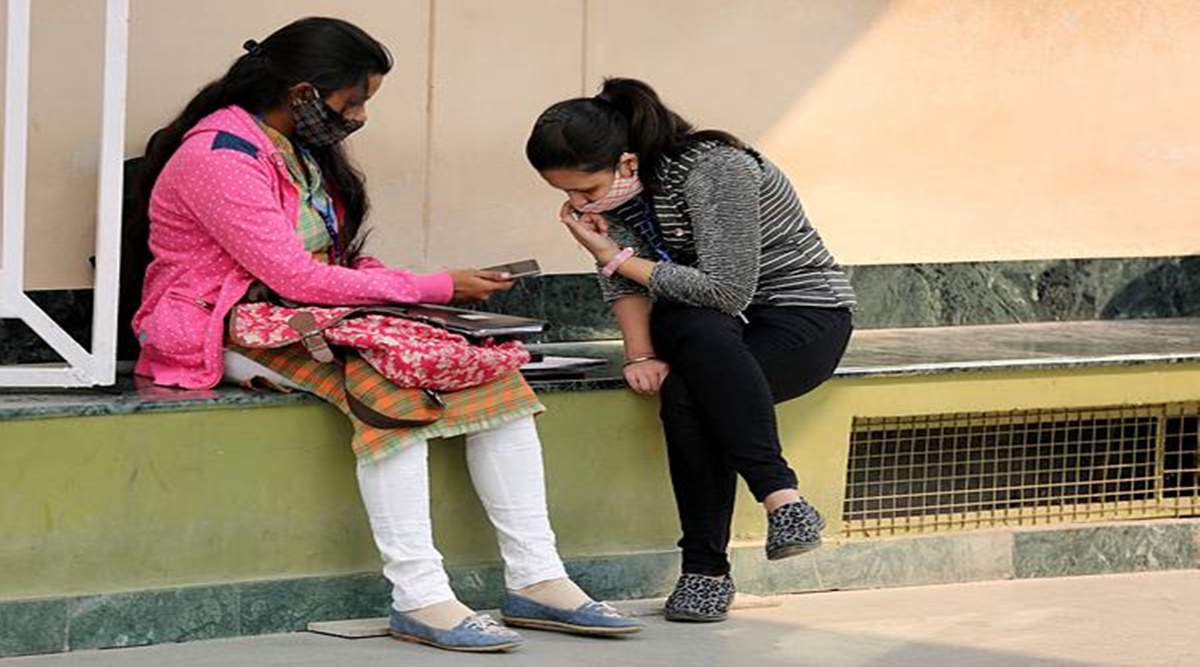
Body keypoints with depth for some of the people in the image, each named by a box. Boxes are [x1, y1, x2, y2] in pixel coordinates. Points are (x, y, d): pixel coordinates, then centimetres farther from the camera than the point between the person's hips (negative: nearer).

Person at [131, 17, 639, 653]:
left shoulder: (303, 147, 15)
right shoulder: (219, 156, -16)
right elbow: (294, 276, -22)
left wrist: (397, 280, -5)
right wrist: (435, 287, -17)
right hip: (233, 332, -9)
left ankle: (536, 578, -17)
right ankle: (418, 597, -37)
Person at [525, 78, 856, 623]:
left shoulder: (714, 170, -25)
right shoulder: (607, 188, -3)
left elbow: (728, 290, -29)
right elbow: (623, 283, -2)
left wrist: (616, 258, -23)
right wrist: (640, 356, -21)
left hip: (804, 316, -6)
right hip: (702, 328, 6)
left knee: (686, 393, -35)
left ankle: (705, 566, -35)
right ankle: (780, 495, -38)